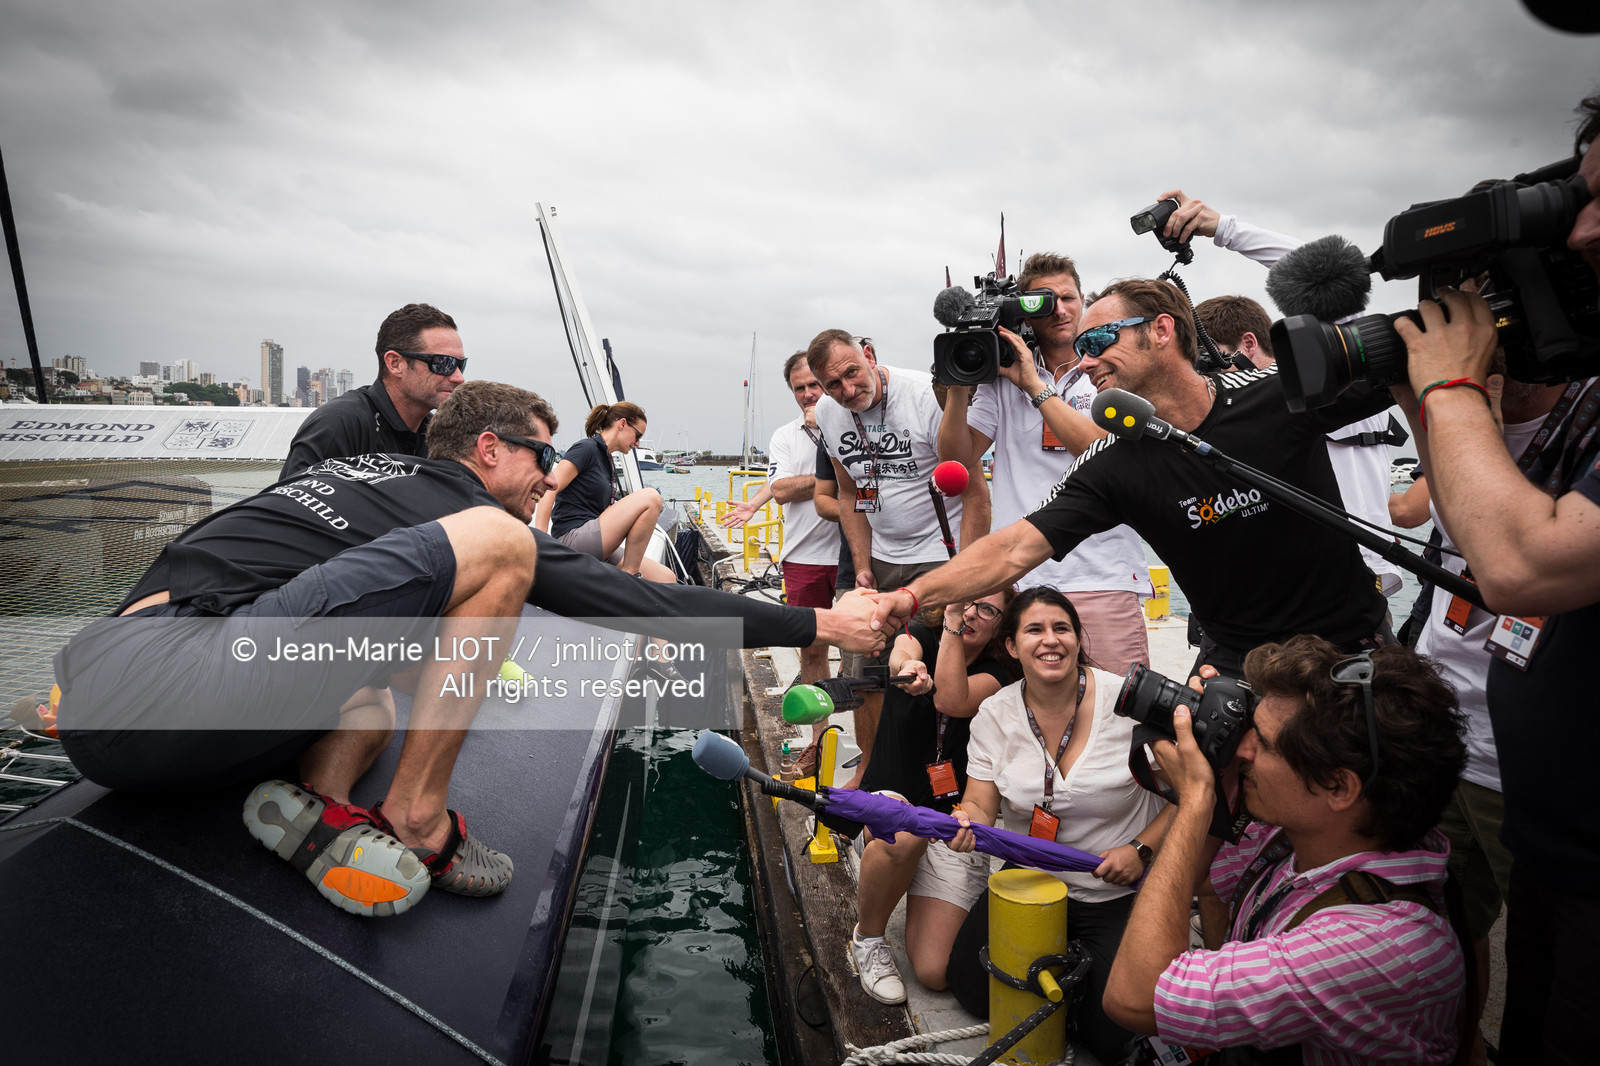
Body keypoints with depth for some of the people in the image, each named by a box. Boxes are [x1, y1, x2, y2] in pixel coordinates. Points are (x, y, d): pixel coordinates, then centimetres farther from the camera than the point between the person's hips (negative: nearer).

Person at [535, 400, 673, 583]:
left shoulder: (607, 461, 22)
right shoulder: (587, 448, -5)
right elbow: (548, 491, -16)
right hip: (573, 539, -9)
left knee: (667, 579, -5)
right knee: (650, 498, -20)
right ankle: (629, 575, -13)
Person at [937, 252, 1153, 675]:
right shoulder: (1002, 376, 12)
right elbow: (956, 459, 7)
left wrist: (1036, 387, -11)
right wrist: (958, 387, -6)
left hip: (1102, 577, -1)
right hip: (1018, 579, 1)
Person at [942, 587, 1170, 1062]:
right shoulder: (996, 713, -6)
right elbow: (981, 803, -4)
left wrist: (1141, 850, -20)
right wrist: (966, 821, -28)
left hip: (1120, 894, -3)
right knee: (970, 988, -2)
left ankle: (1087, 960, 20)